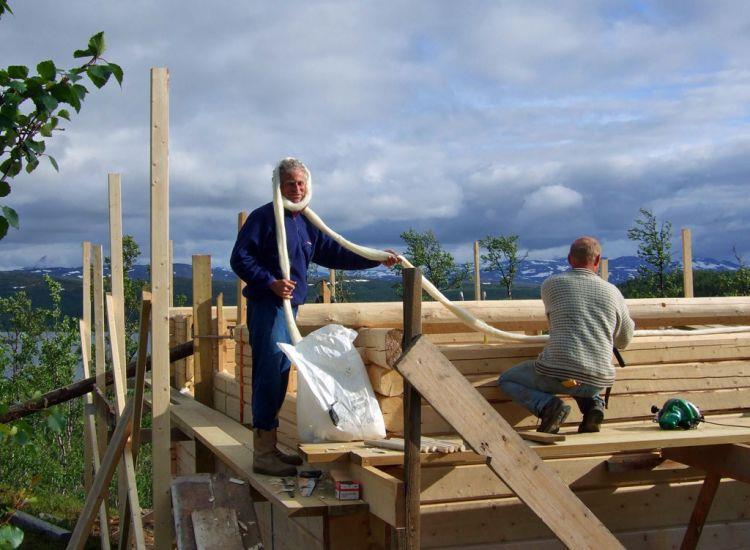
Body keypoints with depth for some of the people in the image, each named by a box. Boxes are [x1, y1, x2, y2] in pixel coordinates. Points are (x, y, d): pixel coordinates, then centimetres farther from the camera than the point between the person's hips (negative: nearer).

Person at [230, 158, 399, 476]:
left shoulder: (306, 224, 17)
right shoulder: (264, 217, -6)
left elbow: (335, 254, 21)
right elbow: (240, 258, -10)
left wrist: (377, 259, 15)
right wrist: (271, 282, -20)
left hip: (289, 307, 8)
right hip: (266, 306, -8)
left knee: (279, 377, 11)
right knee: (270, 375, -11)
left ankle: (269, 448, 19)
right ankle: (263, 453, -7)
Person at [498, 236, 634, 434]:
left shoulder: (551, 284, 4)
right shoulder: (613, 292, 9)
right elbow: (624, 341, 21)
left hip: (557, 373, -4)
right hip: (598, 381, 4)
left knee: (506, 380, 18)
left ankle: (547, 405, -8)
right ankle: (593, 404, 8)